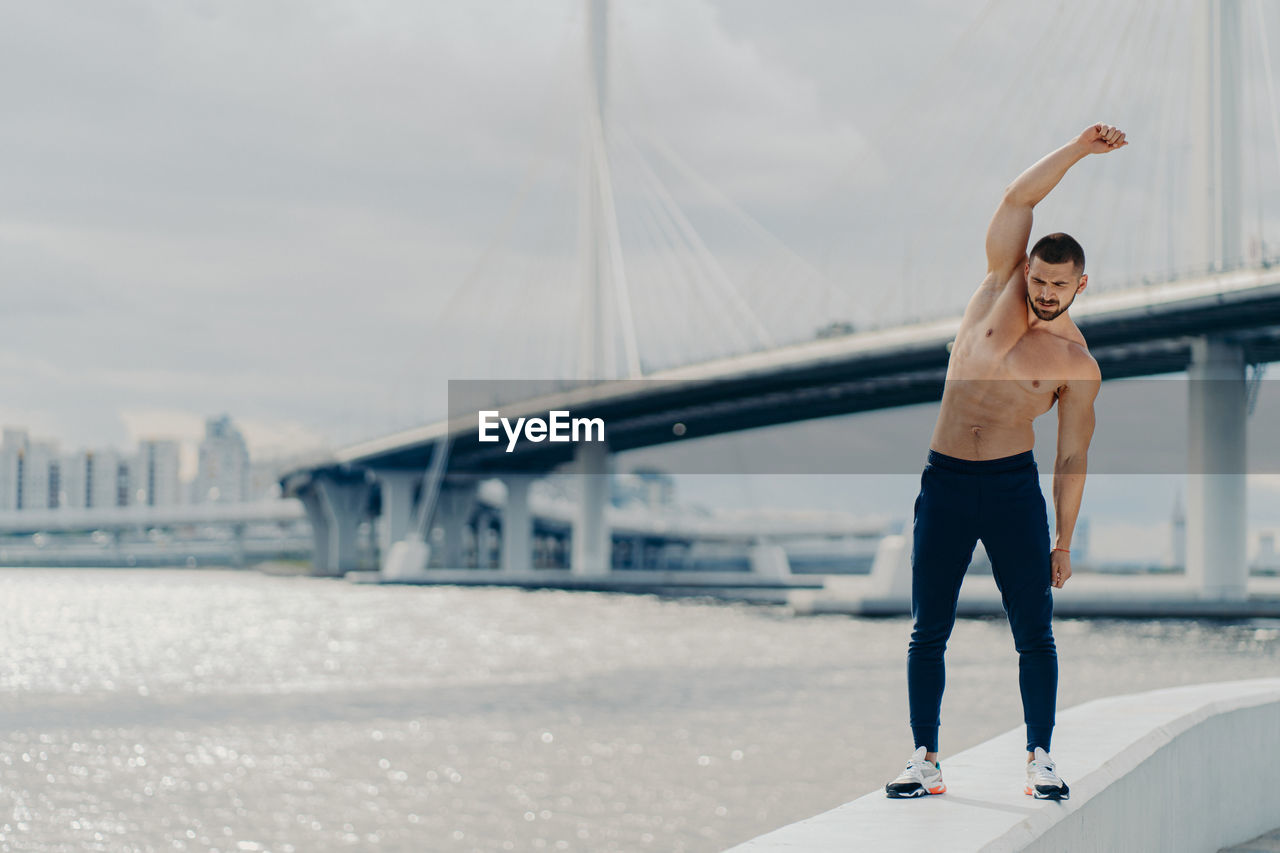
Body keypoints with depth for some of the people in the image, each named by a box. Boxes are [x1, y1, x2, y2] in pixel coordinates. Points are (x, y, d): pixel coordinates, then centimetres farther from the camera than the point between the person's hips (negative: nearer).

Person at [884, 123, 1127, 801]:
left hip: (1015, 487, -1)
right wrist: (1078, 149, -9)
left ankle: (1040, 758, 9)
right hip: (944, 483, 2)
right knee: (928, 631, 2)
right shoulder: (1001, 283, 6)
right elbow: (1018, 200, -3)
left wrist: (1064, 541, 1)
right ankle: (926, 761, 9)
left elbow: (1072, 458, 4)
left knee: (1035, 632, -2)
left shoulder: (1077, 364, 1)